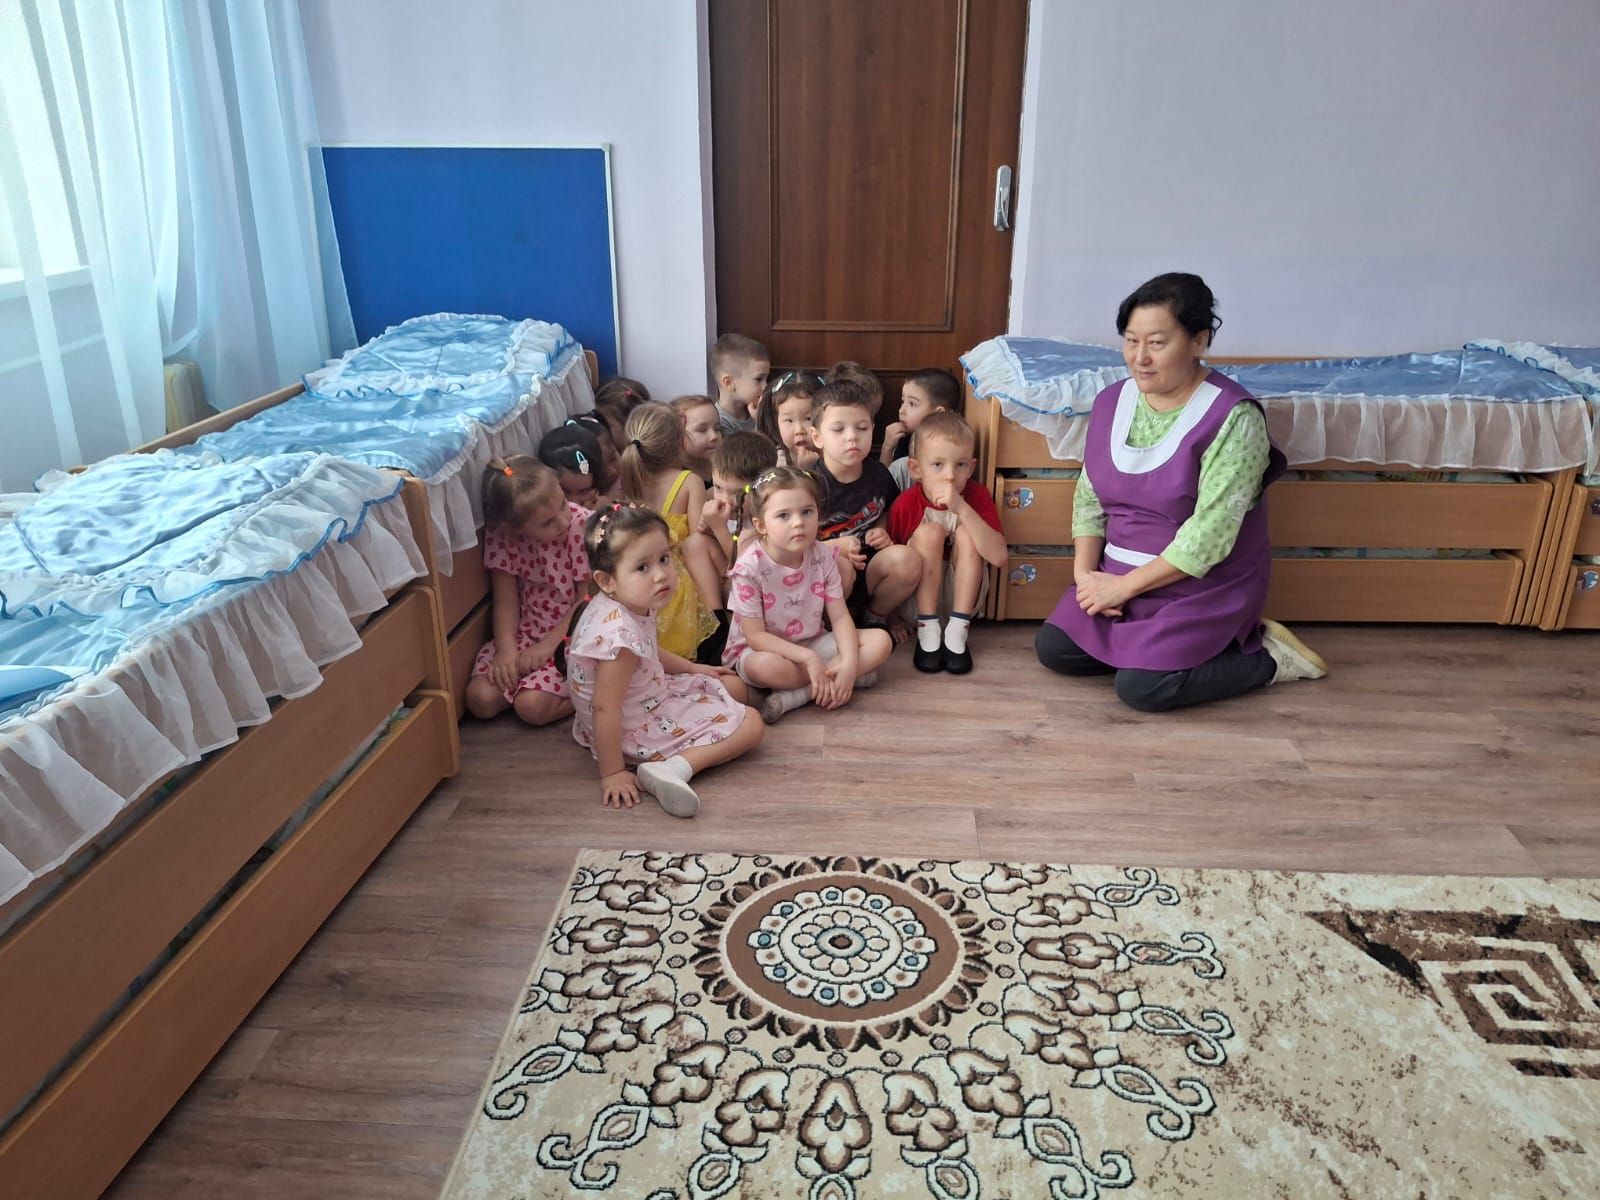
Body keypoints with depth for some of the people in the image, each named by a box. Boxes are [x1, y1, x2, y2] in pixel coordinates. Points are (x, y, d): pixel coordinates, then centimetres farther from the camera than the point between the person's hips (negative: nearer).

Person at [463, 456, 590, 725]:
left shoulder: (584, 524, -20)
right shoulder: (502, 535, -12)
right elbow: (505, 599, -7)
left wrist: (549, 644, -19)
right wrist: (506, 648, -20)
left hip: (572, 632, -4)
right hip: (525, 631, 4)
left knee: (532, 706, -22)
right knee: (480, 700, -11)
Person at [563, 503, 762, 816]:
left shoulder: (631, 605, -6)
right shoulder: (621, 633, -36)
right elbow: (604, 708, -32)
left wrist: (693, 669, 20)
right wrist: (612, 774, -26)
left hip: (652, 694, 10)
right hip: (636, 729, -10)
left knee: (734, 686, 23)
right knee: (750, 724, -5)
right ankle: (674, 767, -19)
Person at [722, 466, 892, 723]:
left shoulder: (823, 557, -8)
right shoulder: (749, 568, -20)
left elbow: (840, 617, -8)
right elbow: (755, 636, -21)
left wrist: (850, 663, -25)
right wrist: (808, 658, -30)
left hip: (811, 642, 5)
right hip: (761, 650, -5)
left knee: (881, 642, -14)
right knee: (768, 666, -41)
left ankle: (796, 695, -22)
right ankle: (833, 684, -14)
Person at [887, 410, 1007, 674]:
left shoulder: (977, 496, -15)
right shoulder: (906, 504, -18)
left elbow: (999, 557, -29)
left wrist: (962, 509, -38)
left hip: (961, 598, 2)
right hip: (916, 600, -1)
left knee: (966, 532, -23)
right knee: (929, 531, -25)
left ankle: (957, 633, -21)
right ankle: (927, 632, -21)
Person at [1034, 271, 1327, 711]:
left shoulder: (1232, 416, -20)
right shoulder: (1111, 401, 1)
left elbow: (1210, 534, -24)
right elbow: (1089, 499, 5)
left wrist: (1124, 586, -21)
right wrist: (1085, 573, -10)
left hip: (1205, 585, -6)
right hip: (1119, 577, 7)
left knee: (1141, 686, -21)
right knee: (1052, 649, -6)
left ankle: (1265, 657, 2)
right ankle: (1159, 642, 12)